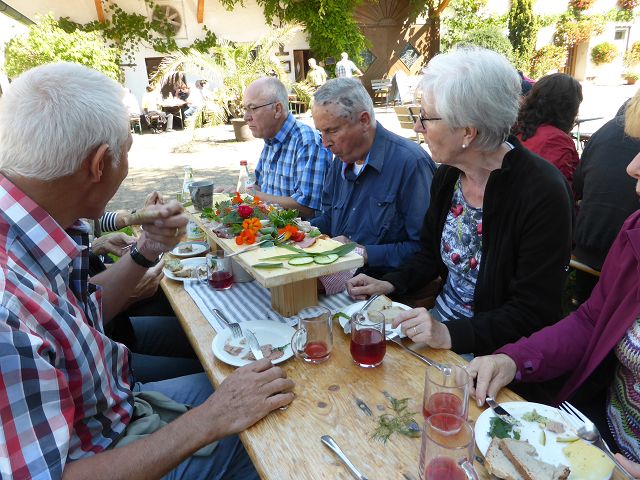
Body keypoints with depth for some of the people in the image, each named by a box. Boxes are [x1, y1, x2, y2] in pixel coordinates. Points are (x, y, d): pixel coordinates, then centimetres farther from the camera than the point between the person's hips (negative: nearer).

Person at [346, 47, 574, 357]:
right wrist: (388, 284, -4)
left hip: (490, 352, -6)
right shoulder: (448, 173, -2)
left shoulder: (542, 194, -23)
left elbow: (533, 313, -20)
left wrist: (450, 334, -29)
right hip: (437, 322, 6)